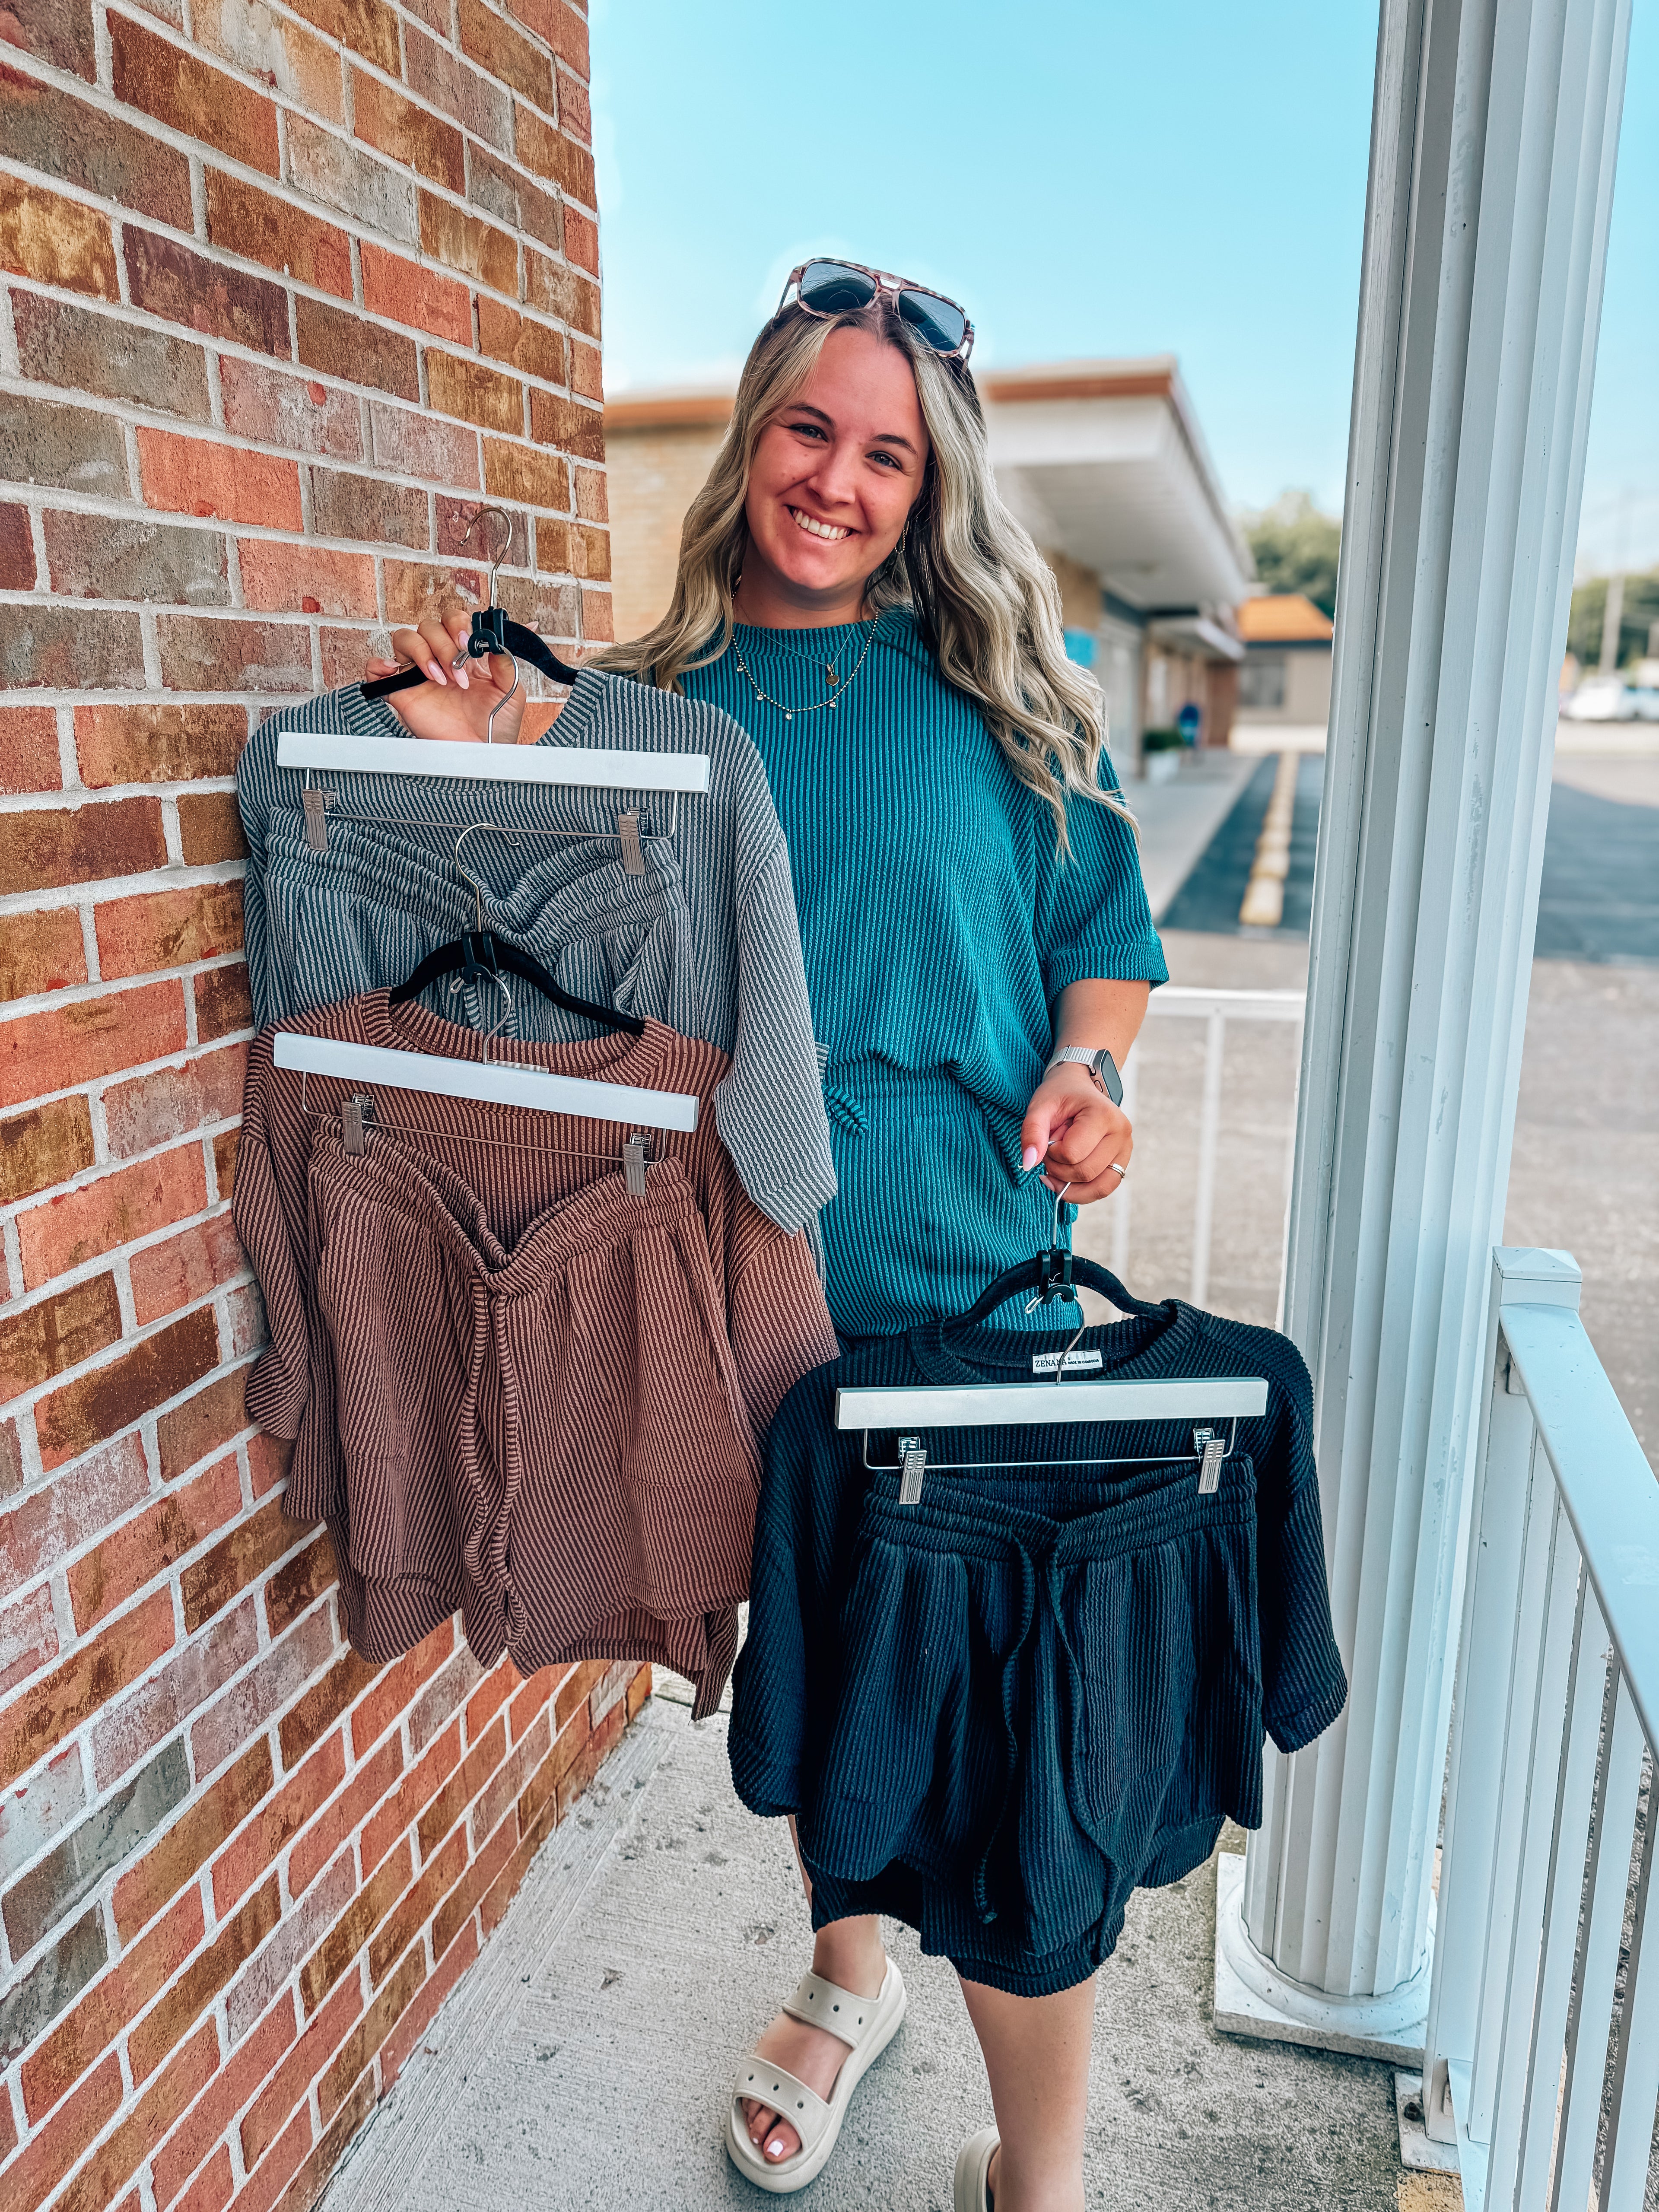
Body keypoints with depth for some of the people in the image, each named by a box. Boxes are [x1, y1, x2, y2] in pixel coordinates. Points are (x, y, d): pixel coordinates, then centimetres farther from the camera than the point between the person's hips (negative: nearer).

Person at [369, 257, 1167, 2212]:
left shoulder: (1003, 687, 1)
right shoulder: (655, 702, 5)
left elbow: (1105, 928, 6)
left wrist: (1085, 1073, -13)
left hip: (970, 1280, -2)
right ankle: (843, 1953, 52)